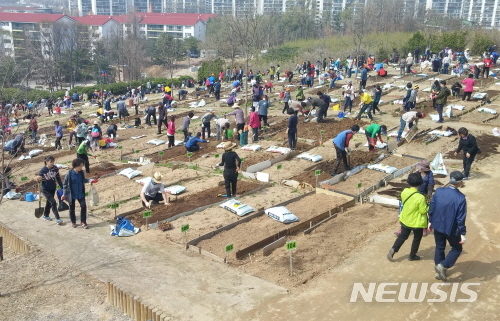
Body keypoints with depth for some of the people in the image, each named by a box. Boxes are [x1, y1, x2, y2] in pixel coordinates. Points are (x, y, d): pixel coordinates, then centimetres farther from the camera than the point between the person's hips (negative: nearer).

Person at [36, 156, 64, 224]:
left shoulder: (55, 168, -8)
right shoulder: (43, 170, -18)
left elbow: (58, 178, 4)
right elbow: (39, 180, -7)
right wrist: (38, 179, -30)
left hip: (53, 189, 5)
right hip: (45, 190, -5)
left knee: (49, 202, 21)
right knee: (53, 202, -13)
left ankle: (46, 215, 43)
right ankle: (57, 219, -7)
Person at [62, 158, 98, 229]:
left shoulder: (81, 172, -6)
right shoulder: (69, 173, -19)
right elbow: (65, 184, -10)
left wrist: (89, 180, -5)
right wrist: (64, 194, -9)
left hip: (80, 193, 3)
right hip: (72, 194, -3)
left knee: (83, 206, -4)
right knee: (72, 208, 11)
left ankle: (83, 222, 10)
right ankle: (73, 222, 30)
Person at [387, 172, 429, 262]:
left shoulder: (404, 192, -10)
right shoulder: (420, 197, -28)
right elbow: (423, 211, -19)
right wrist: (427, 206, -2)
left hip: (405, 219, 5)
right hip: (417, 222, -5)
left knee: (403, 236, 23)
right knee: (417, 239, 18)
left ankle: (393, 249, 11)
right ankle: (412, 256, 29)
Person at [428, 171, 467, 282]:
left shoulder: (438, 191, -10)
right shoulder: (460, 198, -22)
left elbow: (432, 208, 0)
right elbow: (461, 218, -19)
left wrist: (431, 221, 14)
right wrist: (462, 233, -10)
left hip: (437, 226, 5)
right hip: (451, 228, -5)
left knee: (439, 248, 21)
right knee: (457, 248, 19)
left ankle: (438, 272, 32)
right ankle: (443, 266, 5)